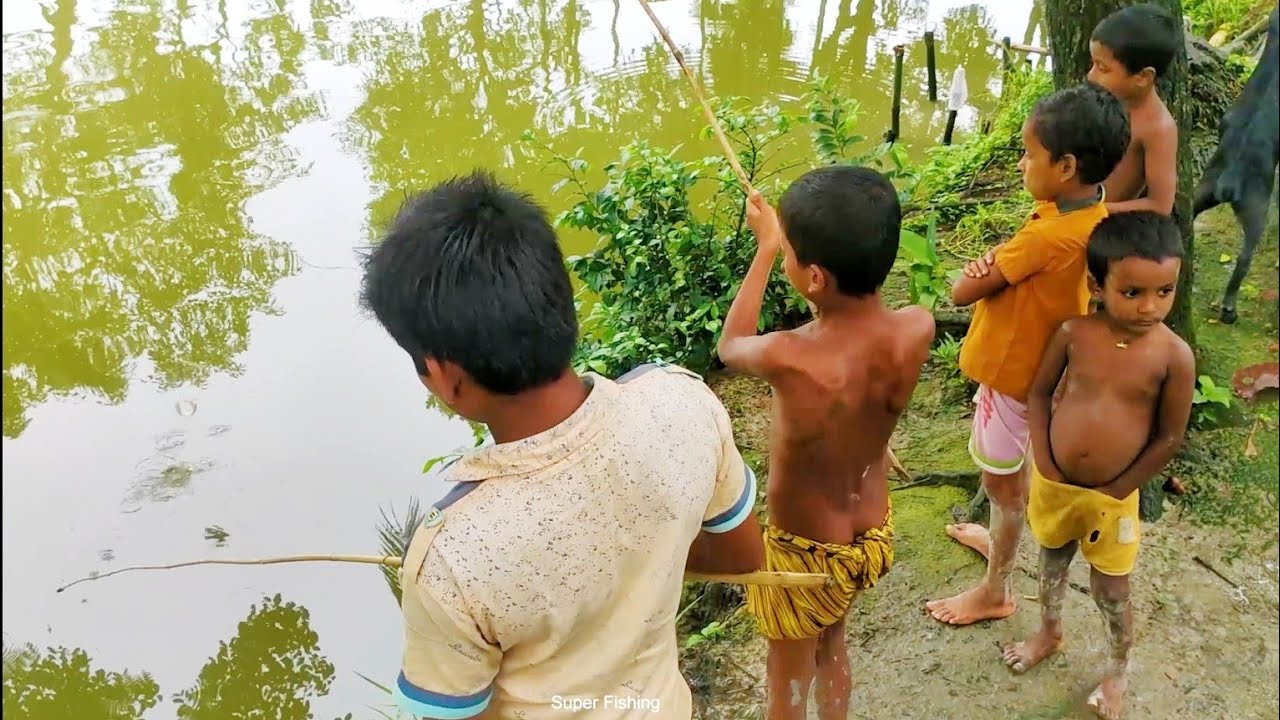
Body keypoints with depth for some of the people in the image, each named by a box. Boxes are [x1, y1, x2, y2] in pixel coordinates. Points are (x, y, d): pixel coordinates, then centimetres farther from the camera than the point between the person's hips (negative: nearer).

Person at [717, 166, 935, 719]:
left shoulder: (789, 359, -36)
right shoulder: (917, 328, -22)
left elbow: (731, 346, -10)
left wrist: (766, 245, -1)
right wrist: (793, 237, 5)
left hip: (805, 552, -5)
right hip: (872, 535, 5)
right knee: (832, 643, 33)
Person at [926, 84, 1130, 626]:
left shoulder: (1047, 237, -34)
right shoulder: (1093, 212, -7)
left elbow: (962, 292, -26)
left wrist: (979, 270, -7)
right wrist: (997, 266, -18)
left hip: (1011, 371, -8)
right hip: (1035, 362, 8)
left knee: (1000, 478, 10)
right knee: (1011, 469, 29)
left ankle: (994, 592, 28)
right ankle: (1001, 539, 53)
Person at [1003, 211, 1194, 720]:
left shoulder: (1174, 356, -20)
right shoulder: (1073, 334, -15)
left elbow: (1169, 438, -12)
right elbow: (1039, 393, -1)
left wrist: (1114, 492, -10)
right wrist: (1044, 464, -6)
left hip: (1112, 495, -2)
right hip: (1054, 482, 3)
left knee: (1110, 592, 13)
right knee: (1052, 563, 26)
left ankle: (1118, 671, 40)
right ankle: (1049, 633, 53)